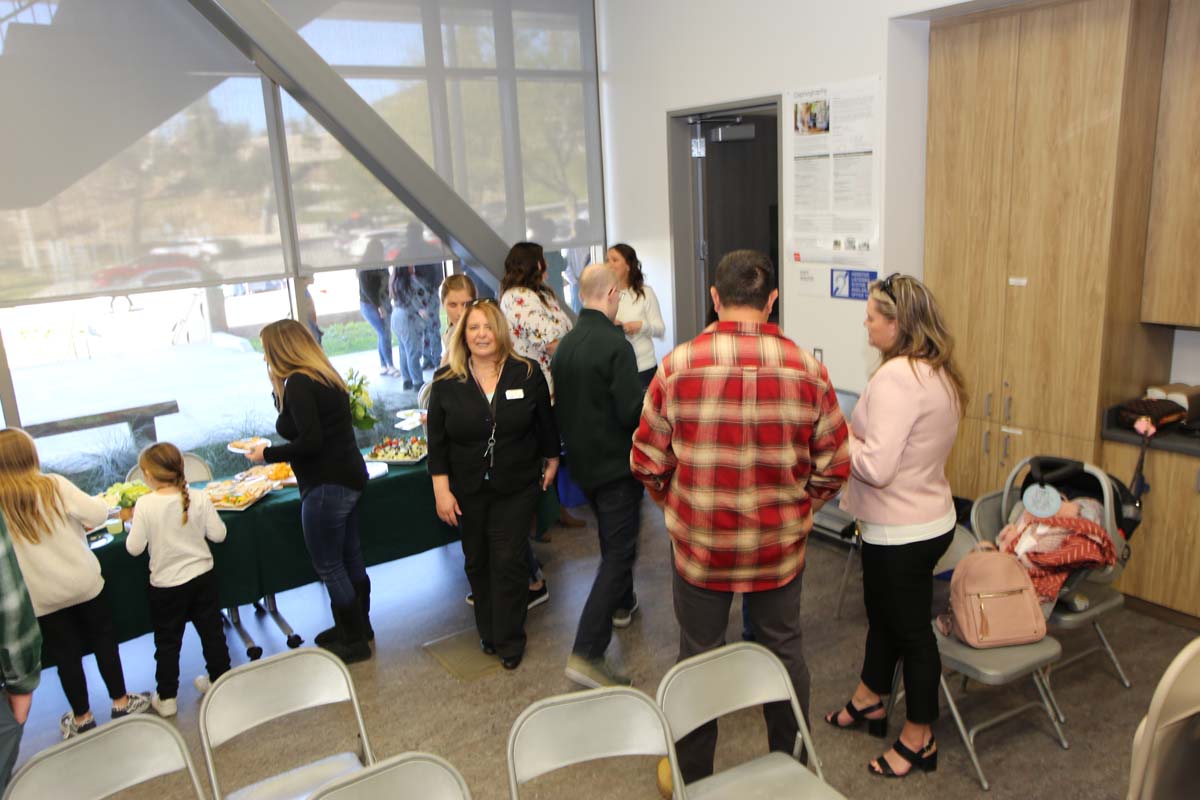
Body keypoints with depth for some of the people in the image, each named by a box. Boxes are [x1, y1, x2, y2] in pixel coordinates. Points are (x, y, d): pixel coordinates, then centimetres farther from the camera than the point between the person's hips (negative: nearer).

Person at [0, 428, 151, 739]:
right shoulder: (54, 486, -16)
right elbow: (98, 515, -14)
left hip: (42, 596, 1)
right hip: (83, 582, 0)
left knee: (66, 655, 15)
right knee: (103, 640, 18)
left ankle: (82, 718, 29)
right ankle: (121, 702, 28)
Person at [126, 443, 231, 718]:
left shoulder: (145, 504, -17)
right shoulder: (199, 499, -13)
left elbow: (134, 548, -12)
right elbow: (218, 534, -7)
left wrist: (134, 526, 6)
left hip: (166, 584, -2)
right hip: (202, 576, 2)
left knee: (167, 641, 14)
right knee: (211, 631, 19)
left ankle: (166, 697, 23)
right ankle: (219, 679, 33)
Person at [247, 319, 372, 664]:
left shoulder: (298, 383, -16)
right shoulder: (325, 377, 12)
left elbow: (310, 441, -22)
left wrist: (268, 454, -10)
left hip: (327, 486, -10)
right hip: (349, 477, 10)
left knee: (329, 567, 3)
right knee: (349, 559, 20)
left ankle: (353, 641, 15)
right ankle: (358, 627, 35)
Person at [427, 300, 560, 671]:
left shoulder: (527, 374, -7)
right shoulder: (446, 382, -6)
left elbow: (545, 424, 4)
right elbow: (437, 441, -3)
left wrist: (551, 461, 12)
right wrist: (441, 490, -6)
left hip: (516, 488, -1)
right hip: (467, 491, 2)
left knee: (509, 562, 0)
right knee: (477, 562, 15)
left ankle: (509, 640, 17)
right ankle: (488, 631, 34)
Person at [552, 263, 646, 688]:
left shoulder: (565, 345, 2)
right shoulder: (616, 346, -21)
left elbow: (560, 406, 9)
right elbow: (632, 413, -24)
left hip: (582, 460, 8)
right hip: (616, 462, -8)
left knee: (611, 536, 28)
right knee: (618, 552, -2)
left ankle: (622, 604, 49)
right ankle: (587, 653, -7)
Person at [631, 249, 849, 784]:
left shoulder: (678, 366, -15)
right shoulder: (807, 370, -11)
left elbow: (647, 462, -8)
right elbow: (834, 467, -4)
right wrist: (797, 506, 12)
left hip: (699, 541, -1)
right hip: (781, 542, 2)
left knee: (698, 655, 15)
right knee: (783, 650, 21)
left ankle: (692, 777, 34)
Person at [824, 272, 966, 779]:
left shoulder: (897, 377, -26)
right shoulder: (938, 373, 6)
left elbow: (877, 466, -29)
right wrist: (853, 431, 5)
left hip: (902, 532, -10)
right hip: (927, 517, 10)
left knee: (910, 629, 7)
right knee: (883, 615, 25)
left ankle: (918, 740, 27)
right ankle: (868, 701, 45)